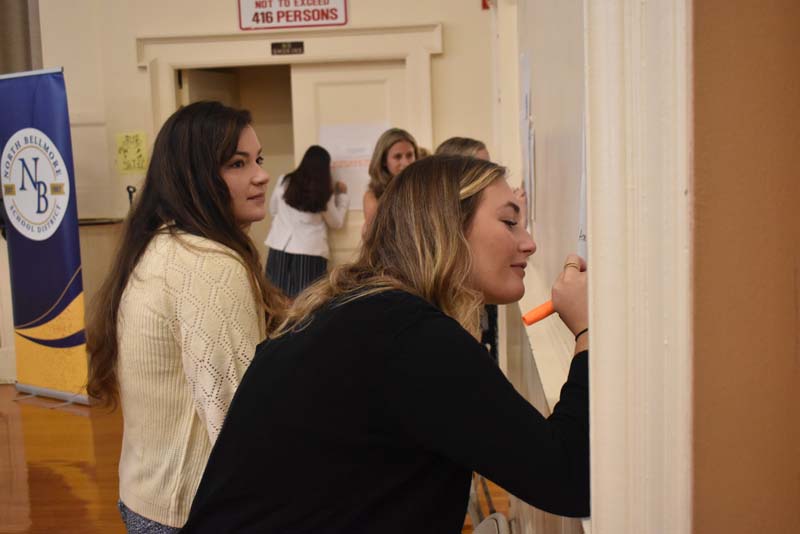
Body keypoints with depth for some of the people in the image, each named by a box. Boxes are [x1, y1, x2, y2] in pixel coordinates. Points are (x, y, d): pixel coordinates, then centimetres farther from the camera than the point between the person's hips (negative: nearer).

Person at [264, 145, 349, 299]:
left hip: (280, 248, 3)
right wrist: (342, 195, 17)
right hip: (310, 252, -3)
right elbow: (337, 222, 8)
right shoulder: (324, 192, -5)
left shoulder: (284, 181, 2)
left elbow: (273, 210, 15)